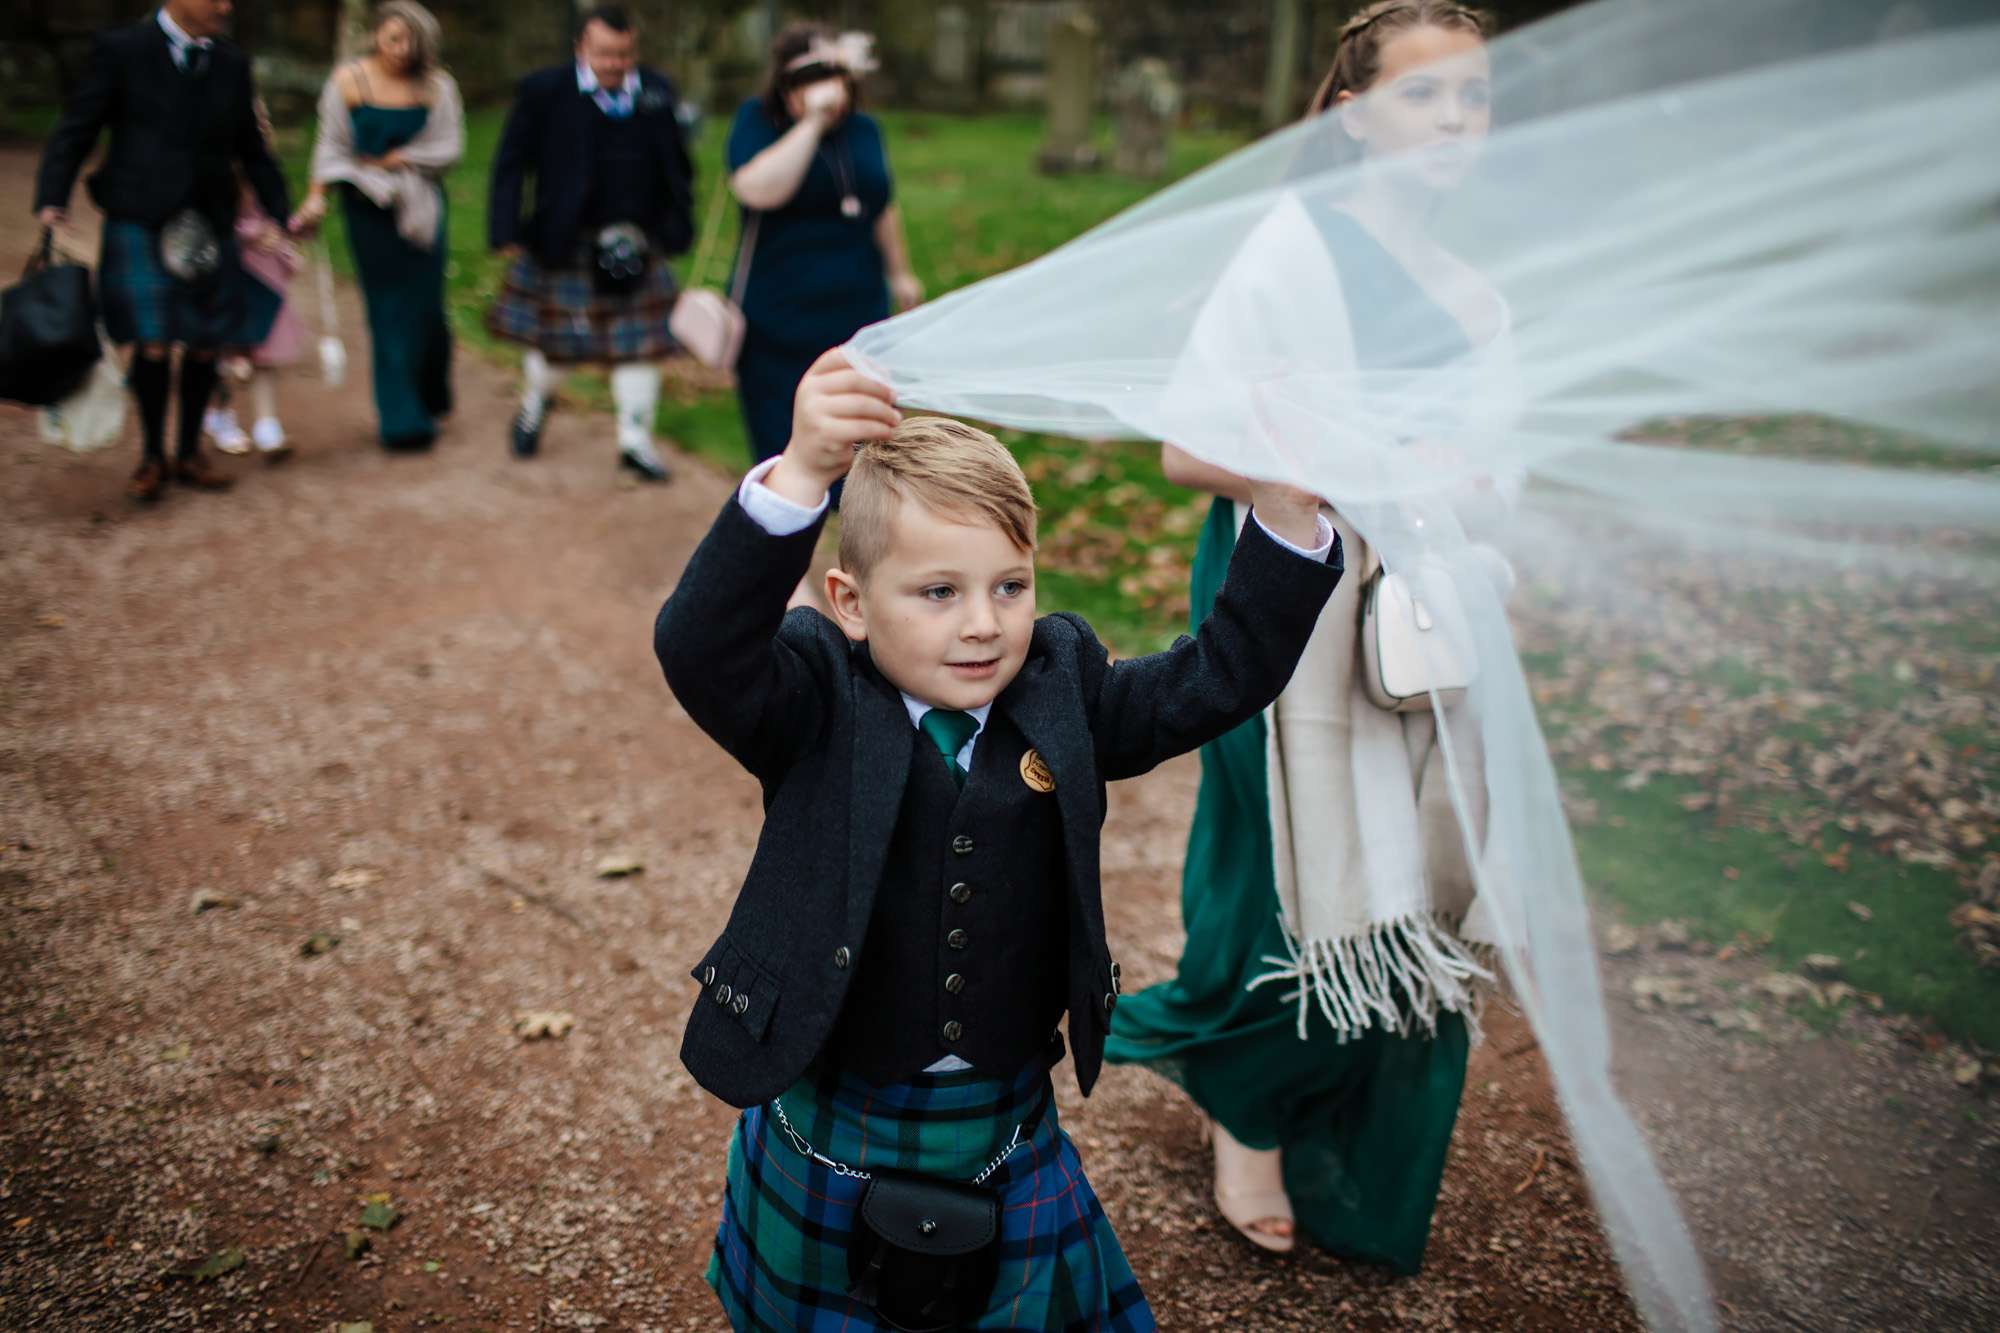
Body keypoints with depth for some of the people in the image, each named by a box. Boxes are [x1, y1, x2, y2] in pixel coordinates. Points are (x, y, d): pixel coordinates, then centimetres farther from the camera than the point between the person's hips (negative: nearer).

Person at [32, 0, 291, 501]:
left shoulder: (232, 64, 10)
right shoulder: (121, 51, -2)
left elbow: (251, 149, 18)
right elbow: (76, 130, -2)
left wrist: (283, 211, 11)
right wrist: (51, 199, -13)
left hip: (210, 227, 4)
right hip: (140, 222, -4)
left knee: (204, 346, 5)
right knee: (153, 345, -8)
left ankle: (189, 453, 22)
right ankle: (152, 456, 12)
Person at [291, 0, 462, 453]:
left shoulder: (437, 85, 0)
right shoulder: (348, 81, -1)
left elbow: (448, 148, -4)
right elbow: (331, 145, -1)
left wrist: (392, 159, -7)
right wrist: (317, 196, -13)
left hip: (421, 207, 1)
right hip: (369, 208, -1)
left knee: (424, 304, -1)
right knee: (388, 308, 0)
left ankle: (430, 396, 24)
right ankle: (402, 418, 5)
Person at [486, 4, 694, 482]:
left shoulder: (659, 93, 2)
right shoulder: (543, 92, -7)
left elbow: (677, 169, 9)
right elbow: (511, 164, -5)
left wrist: (676, 230, 3)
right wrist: (508, 231, -12)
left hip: (637, 244, 2)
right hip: (561, 242, -2)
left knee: (640, 342, 4)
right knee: (552, 337, 12)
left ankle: (635, 440, 16)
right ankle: (534, 406, 40)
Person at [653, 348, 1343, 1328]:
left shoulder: (1064, 695, -6)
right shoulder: (817, 711, -17)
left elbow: (1223, 676, -10)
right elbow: (698, 648, -34)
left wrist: (1287, 509, -24)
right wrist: (802, 473, -49)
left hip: (1010, 1135, 3)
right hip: (834, 1138, -2)